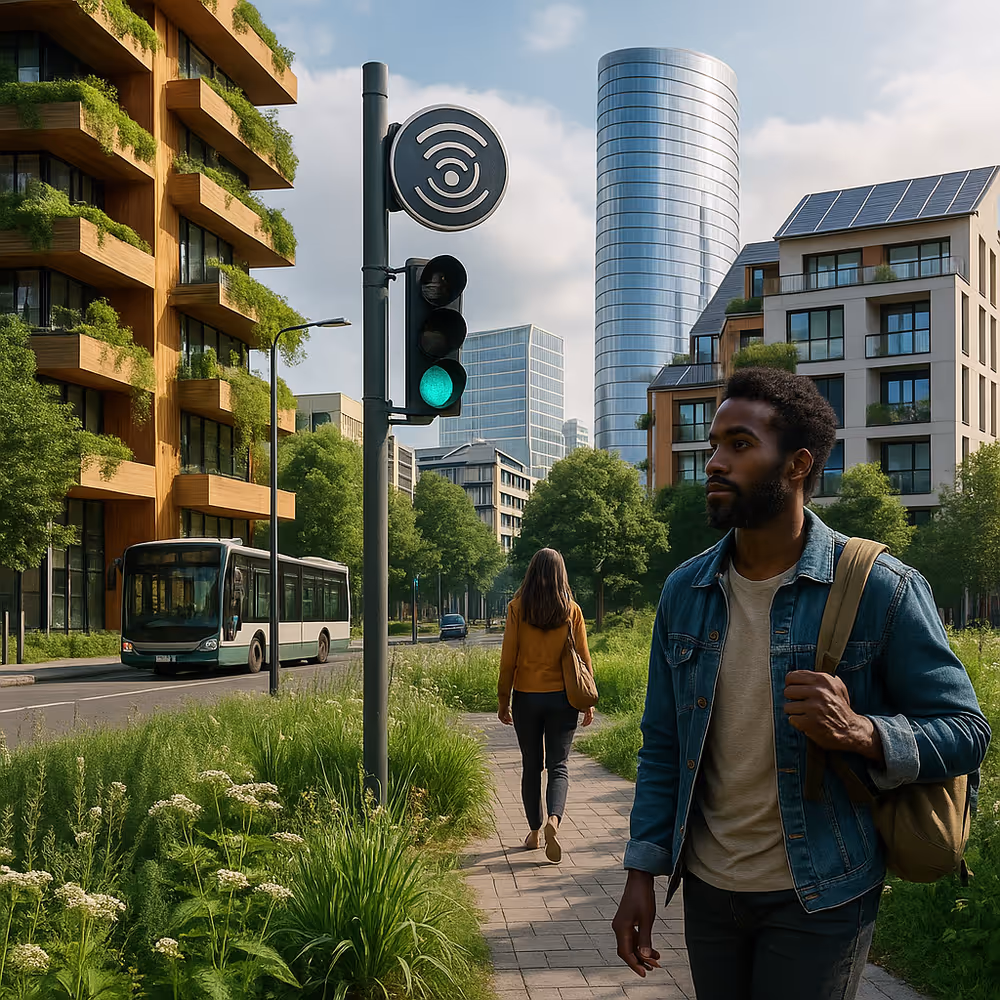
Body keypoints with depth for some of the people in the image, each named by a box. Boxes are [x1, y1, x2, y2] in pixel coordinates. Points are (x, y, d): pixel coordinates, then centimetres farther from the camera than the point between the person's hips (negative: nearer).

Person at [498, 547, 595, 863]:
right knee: (558, 765, 4)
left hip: (526, 697, 0)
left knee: (531, 766, 13)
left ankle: (535, 832, 20)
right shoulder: (572, 610, -2)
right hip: (562, 699, 0)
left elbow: (508, 657, -4)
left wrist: (502, 700, 5)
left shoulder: (518, 608, -5)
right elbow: (583, 657, 1)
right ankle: (554, 820, -20)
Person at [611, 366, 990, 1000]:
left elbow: (967, 733, -10)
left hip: (820, 899, -4)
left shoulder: (881, 589, -12)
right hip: (707, 889, 4)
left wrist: (862, 733, -29)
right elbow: (662, 744, 7)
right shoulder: (684, 591, 1)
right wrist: (642, 873, 1)